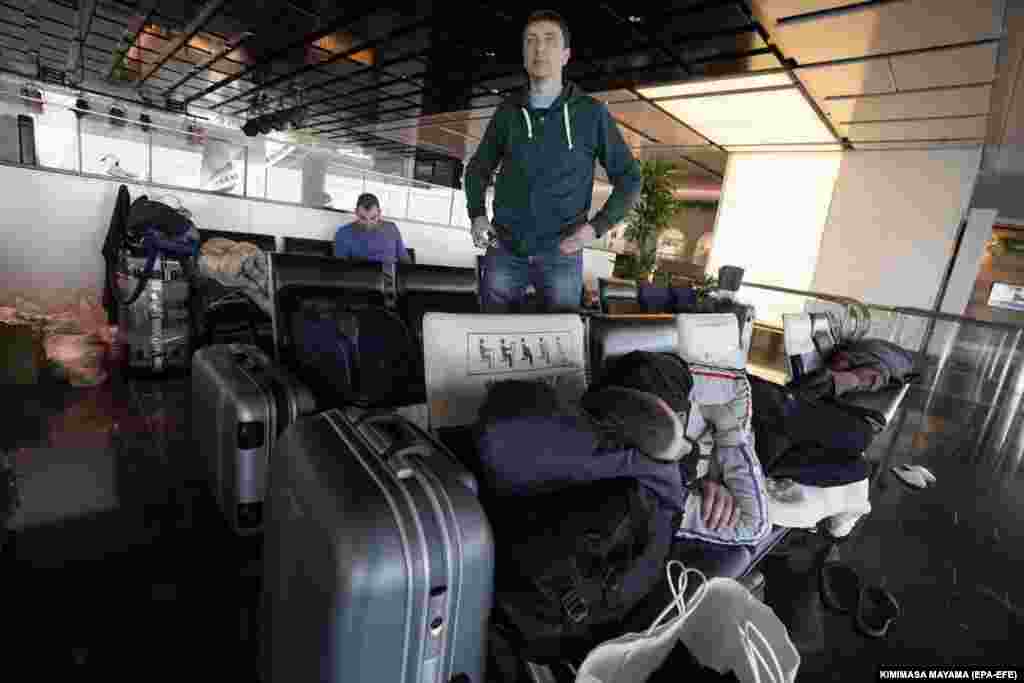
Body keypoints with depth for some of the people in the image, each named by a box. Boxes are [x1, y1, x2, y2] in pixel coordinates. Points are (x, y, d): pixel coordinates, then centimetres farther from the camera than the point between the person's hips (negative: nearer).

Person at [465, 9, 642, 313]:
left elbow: (629, 178, 4)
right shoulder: (508, 111, 8)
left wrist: (596, 227, -8)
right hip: (504, 249, 2)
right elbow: (478, 168, 20)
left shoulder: (591, 112, 1)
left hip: (560, 253, -2)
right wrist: (476, 215, 3)